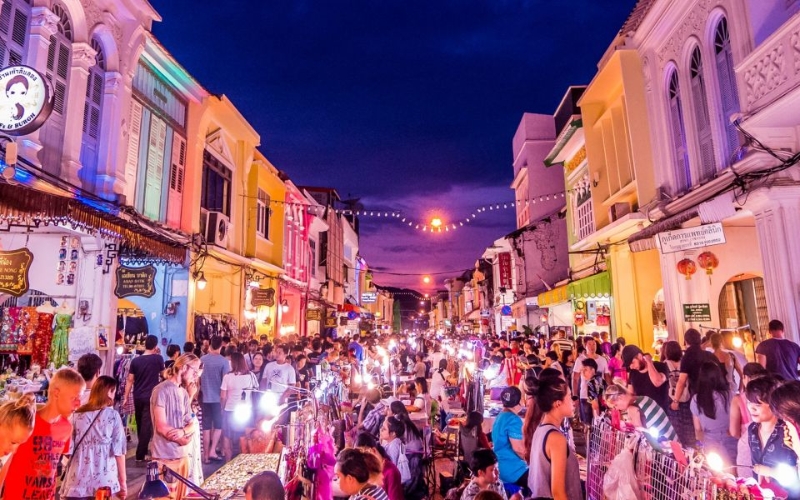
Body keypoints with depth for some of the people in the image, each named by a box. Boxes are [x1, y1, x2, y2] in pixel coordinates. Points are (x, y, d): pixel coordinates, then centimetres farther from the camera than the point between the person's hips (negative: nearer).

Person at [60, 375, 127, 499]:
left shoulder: (77, 415, 1)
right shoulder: (113, 416, -5)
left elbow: (69, 448, 3)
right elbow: (119, 451, -6)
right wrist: (123, 481, 1)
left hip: (78, 479, 2)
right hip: (104, 481, -2)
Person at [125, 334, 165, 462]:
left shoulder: (135, 360, 1)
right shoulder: (158, 358, -8)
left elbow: (130, 380, 2)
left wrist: (126, 397, 8)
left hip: (137, 397, 4)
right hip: (151, 397, -4)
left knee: (140, 424, 18)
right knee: (146, 425, -2)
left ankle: (142, 450, 34)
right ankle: (140, 455, -5)